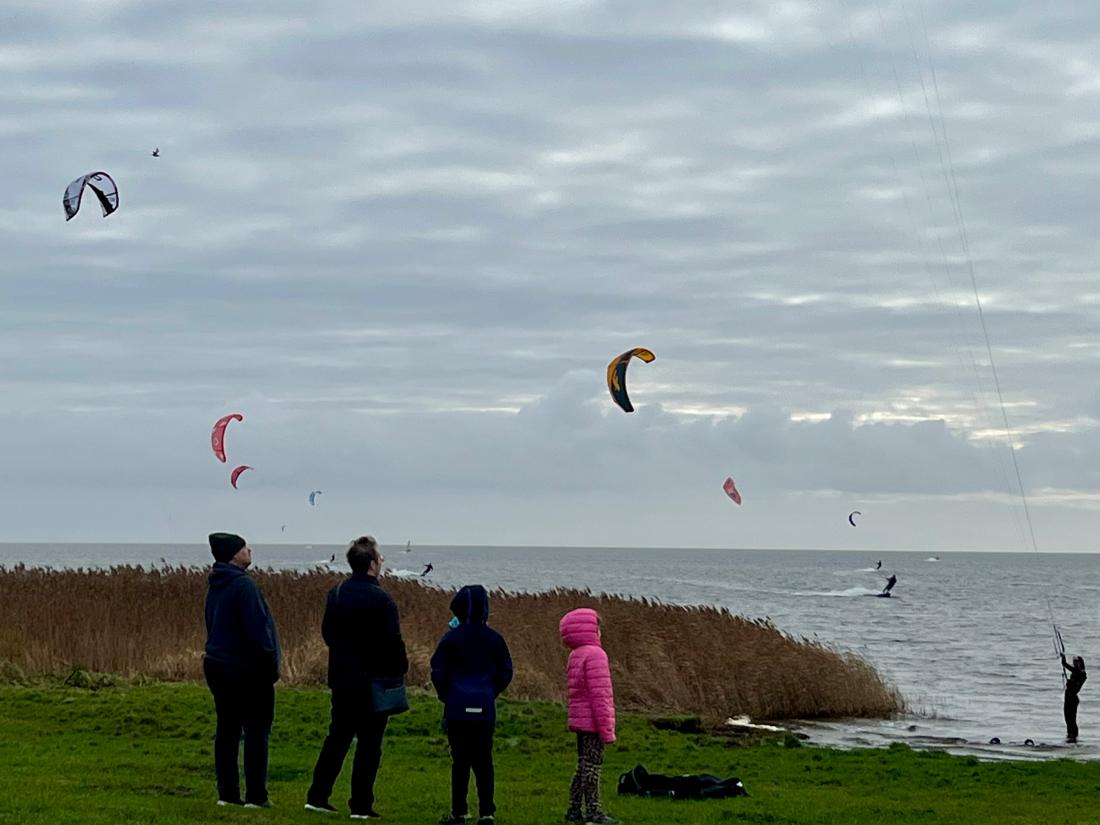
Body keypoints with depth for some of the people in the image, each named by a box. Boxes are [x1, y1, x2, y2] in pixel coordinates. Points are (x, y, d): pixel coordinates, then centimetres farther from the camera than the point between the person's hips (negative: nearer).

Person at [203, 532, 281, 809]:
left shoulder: (216, 586, 11)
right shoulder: (243, 585, -17)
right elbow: (257, 629, -20)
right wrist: (270, 663, -11)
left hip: (217, 667, 9)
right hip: (247, 670, -9)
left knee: (227, 729, 11)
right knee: (256, 731, -3)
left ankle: (227, 793, 12)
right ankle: (256, 796, -3)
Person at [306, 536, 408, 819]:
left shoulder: (336, 594, 5)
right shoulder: (380, 599, -17)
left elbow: (327, 631, 14)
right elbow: (392, 641, -18)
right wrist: (400, 668, -3)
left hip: (341, 676, 7)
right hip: (374, 679, -6)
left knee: (337, 736, 16)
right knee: (369, 742, 1)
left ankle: (317, 796, 14)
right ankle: (361, 804, 2)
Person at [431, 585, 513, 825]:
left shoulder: (451, 638, -6)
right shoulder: (494, 639, 2)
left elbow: (438, 672, -5)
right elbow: (505, 672, 6)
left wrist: (445, 696, 10)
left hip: (458, 708, -2)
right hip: (485, 710, 2)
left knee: (460, 760, 2)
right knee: (483, 760, 7)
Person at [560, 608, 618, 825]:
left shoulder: (575, 656, 16)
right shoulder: (594, 655, -13)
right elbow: (599, 694, -18)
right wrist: (607, 729, -17)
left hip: (581, 723, 9)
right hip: (593, 723, -9)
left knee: (584, 766, 13)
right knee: (592, 766, -6)